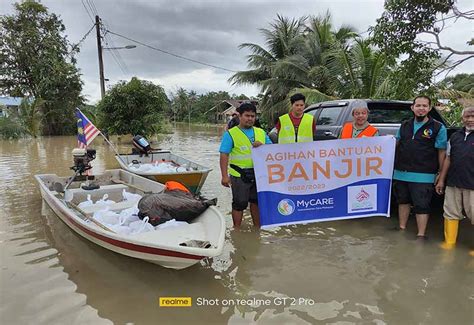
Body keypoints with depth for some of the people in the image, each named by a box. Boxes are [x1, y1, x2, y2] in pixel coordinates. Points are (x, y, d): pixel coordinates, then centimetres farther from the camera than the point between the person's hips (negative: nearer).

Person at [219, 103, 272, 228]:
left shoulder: (261, 132, 13)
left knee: (257, 202, 14)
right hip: (239, 175, -5)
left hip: (259, 174, 5)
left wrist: (262, 146, -9)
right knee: (239, 204, 3)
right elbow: (224, 155, -9)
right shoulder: (231, 134, -3)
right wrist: (224, 176, -17)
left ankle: (257, 228, 30)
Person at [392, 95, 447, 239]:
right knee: (403, 201, 17)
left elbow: (441, 152, -4)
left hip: (423, 176, -5)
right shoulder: (405, 125, 11)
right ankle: (401, 228, 31)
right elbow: (397, 144, 23)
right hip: (400, 173, 5)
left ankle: (421, 235, 12)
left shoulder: (438, 128, -3)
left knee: (422, 205, 0)